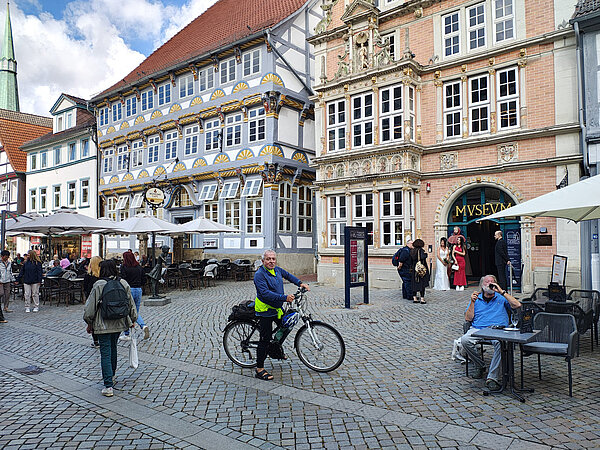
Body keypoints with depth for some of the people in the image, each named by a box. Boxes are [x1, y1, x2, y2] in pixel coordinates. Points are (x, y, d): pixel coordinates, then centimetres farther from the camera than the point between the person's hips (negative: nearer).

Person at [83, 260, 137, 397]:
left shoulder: (98, 285, -13)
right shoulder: (123, 283, -1)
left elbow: (90, 306, -9)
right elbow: (131, 304, 7)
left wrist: (89, 323, 5)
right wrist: (132, 319, 20)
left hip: (103, 325, -4)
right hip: (119, 323, 4)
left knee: (105, 353, 0)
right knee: (113, 349, 23)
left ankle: (108, 386, -2)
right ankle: (111, 375, 40)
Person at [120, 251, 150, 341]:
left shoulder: (124, 267, -9)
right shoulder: (139, 267, 7)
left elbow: (123, 280, -15)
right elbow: (143, 279, 9)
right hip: (139, 290, 5)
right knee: (136, 312, 17)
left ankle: (127, 335, 15)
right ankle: (144, 326, -8)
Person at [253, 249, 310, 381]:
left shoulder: (277, 270, 5)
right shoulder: (259, 275, -20)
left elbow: (288, 275, 25)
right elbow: (265, 293, -30)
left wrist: (300, 283, 15)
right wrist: (285, 298, -35)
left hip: (277, 308, 8)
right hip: (265, 310, -8)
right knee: (265, 339, -4)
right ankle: (260, 369, 6)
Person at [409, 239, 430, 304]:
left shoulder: (412, 251, 7)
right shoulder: (421, 250, -11)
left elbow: (411, 260, 10)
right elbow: (423, 257, -28)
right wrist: (425, 254, -9)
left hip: (414, 269, 6)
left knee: (414, 283, 10)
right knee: (422, 283, 0)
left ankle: (414, 298, 12)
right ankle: (422, 298, -1)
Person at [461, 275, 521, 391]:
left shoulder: (501, 298, 20)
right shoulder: (476, 298, 21)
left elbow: (517, 305, -1)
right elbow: (468, 318, 11)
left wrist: (502, 292, 0)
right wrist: (473, 302, 1)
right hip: (478, 329, 1)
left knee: (500, 342, -37)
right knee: (465, 340, -30)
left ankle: (493, 377, -31)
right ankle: (480, 365, -5)